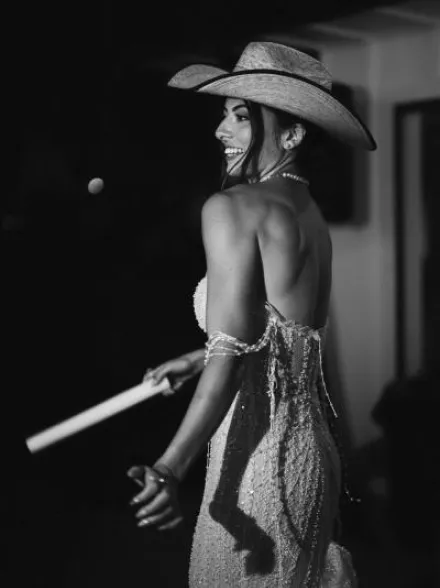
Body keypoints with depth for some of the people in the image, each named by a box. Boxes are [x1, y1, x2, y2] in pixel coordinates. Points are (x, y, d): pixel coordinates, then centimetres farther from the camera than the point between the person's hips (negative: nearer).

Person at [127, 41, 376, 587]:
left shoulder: (233, 207, -14)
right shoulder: (311, 215, 11)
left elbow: (232, 353, -23)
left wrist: (169, 470, -31)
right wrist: (195, 360, 35)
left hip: (261, 458, -8)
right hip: (312, 446, 8)